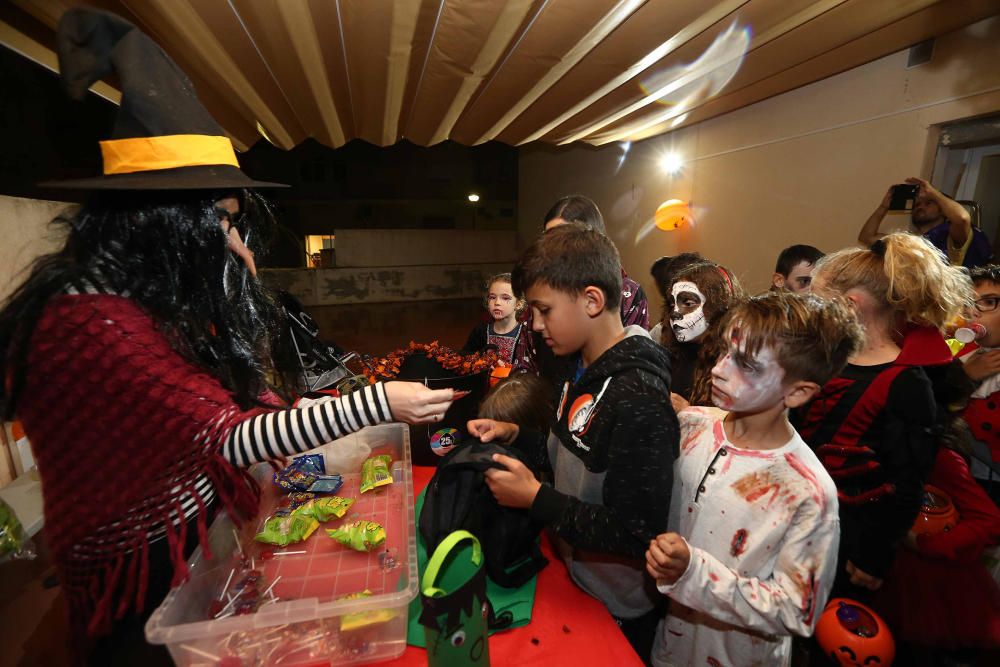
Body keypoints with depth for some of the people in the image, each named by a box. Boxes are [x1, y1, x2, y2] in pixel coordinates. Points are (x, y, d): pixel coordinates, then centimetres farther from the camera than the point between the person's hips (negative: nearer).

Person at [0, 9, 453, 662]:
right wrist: (376, 404, -36)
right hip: (148, 576, -7)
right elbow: (223, 437, -36)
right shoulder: (90, 322, -30)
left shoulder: (157, 300, -2)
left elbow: (241, 367, 4)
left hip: (201, 534, 8)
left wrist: (240, 281, -6)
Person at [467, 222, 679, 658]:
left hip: (617, 613, -7)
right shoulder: (583, 372, -3)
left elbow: (638, 533, -29)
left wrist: (535, 498, -27)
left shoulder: (638, 398, -31)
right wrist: (513, 436, -7)